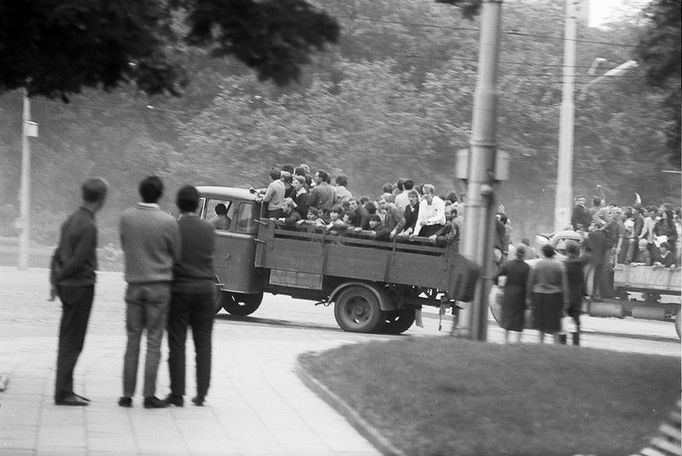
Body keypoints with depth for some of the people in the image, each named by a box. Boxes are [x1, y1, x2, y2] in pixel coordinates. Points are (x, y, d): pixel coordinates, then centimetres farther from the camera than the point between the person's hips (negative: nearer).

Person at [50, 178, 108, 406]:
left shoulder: (72, 220, 10)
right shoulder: (88, 226, -18)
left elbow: (58, 253, 12)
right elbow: (78, 261, -17)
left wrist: (55, 280, 10)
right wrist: (60, 277, -3)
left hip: (68, 286, 9)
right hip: (81, 286, -9)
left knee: (67, 341, 12)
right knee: (73, 342, -4)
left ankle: (65, 390, 17)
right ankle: (63, 393, -3)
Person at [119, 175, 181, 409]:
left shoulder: (126, 217, -2)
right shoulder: (168, 222, -11)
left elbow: (123, 245, 9)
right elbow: (176, 254, 0)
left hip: (134, 284, 3)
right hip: (159, 286, -3)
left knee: (132, 340, 9)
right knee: (154, 341, 2)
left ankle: (127, 394, 8)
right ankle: (149, 395, 0)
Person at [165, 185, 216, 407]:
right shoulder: (208, 229, 2)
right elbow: (210, 254, 8)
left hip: (179, 289, -3)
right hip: (205, 289, 3)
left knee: (177, 344, 2)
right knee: (203, 345, 8)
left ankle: (177, 393, 0)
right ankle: (201, 393, 7)